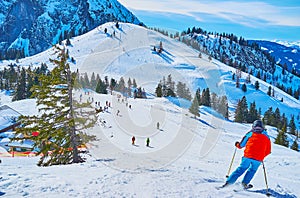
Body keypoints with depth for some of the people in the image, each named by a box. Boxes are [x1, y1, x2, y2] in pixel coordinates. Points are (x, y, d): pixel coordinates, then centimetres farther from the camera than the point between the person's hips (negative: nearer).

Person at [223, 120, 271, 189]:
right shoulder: (266, 137, 12)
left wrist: (237, 144, 29)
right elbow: (268, 151, 15)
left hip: (248, 156, 0)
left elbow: (241, 145, 8)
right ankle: (245, 183, 12)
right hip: (258, 159, 1)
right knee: (252, 170, 23)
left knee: (241, 169, 11)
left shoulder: (250, 133, 6)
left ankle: (229, 181, 4)